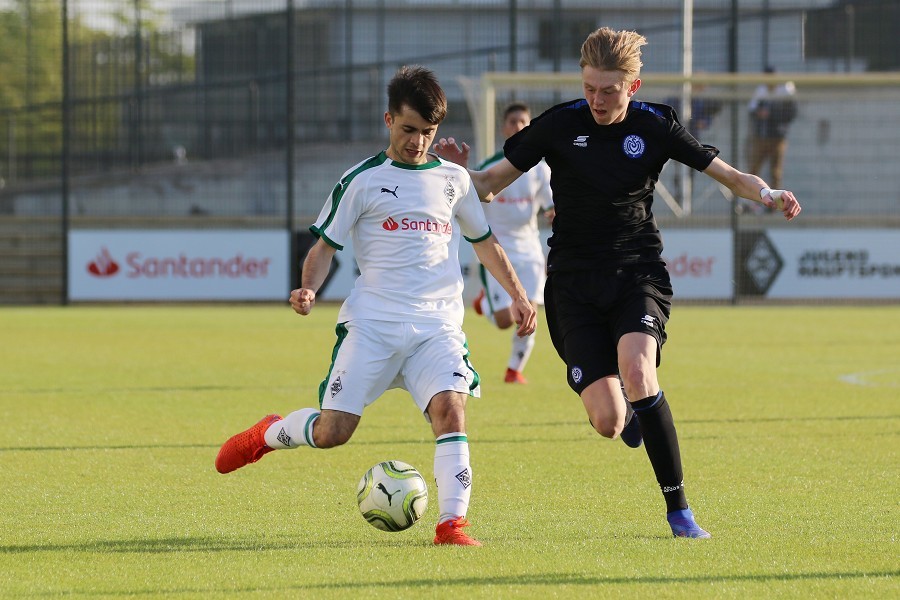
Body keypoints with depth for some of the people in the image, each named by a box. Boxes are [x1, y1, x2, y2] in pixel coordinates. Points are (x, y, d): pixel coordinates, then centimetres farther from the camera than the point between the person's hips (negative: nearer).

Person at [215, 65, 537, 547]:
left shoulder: (454, 179, 13)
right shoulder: (363, 180, 3)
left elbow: (484, 242, 26)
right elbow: (325, 245, 6)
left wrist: (518, 295, 17)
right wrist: (307, 289, -13)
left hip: (437, 323, 2)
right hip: (372, 322, -2)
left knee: (450, 407, -24)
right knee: (332, 431, -6)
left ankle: (451, 523, -22)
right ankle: (268, 434, 25)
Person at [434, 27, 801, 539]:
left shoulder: (655, 126, -3)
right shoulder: (559, 126, -4)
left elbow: (729, 175, 2)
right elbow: (491, 184, 2)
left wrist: (766, 193, -18)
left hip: (639, 275, 0)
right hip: (575, 285, 0)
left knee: (636, 368, -31)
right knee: (608, 422, -14)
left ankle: (679, 509, -19)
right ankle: (627, 410, 30)